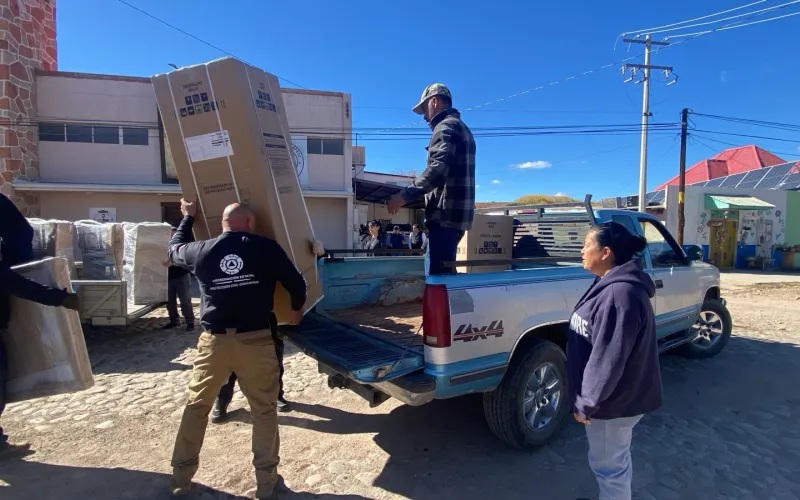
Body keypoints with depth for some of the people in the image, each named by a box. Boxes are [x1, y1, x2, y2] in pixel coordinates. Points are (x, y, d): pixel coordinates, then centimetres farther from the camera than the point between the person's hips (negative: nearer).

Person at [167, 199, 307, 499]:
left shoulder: (201, 251, 3)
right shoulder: (266, 247, -3)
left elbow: (174, 249, 26)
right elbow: (296, 283, 2)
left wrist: (188, 217, 39)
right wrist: (296, 310, 22)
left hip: (213, 342, 2)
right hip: (256, 341, -2)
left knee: (196, 407, 21)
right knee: (264, 411, 12)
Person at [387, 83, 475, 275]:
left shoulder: (445, 127, -6)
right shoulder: (461, 128, 26)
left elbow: (438, 169, -22)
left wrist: (406, 195, -20)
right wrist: (414, 194, 24)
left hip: (446, 213, -10)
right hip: (456, 212, 11)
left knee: (436, 274, -11)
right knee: (444, 271, 15)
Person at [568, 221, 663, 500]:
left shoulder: (620, 294, -29)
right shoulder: (613, 285, 5)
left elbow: (607, 359, -29)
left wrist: (586, 403, -19)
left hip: (613, 401, -10)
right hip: (612, 397, 10)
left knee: (608, 465, 10)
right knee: (615, 460, 26)